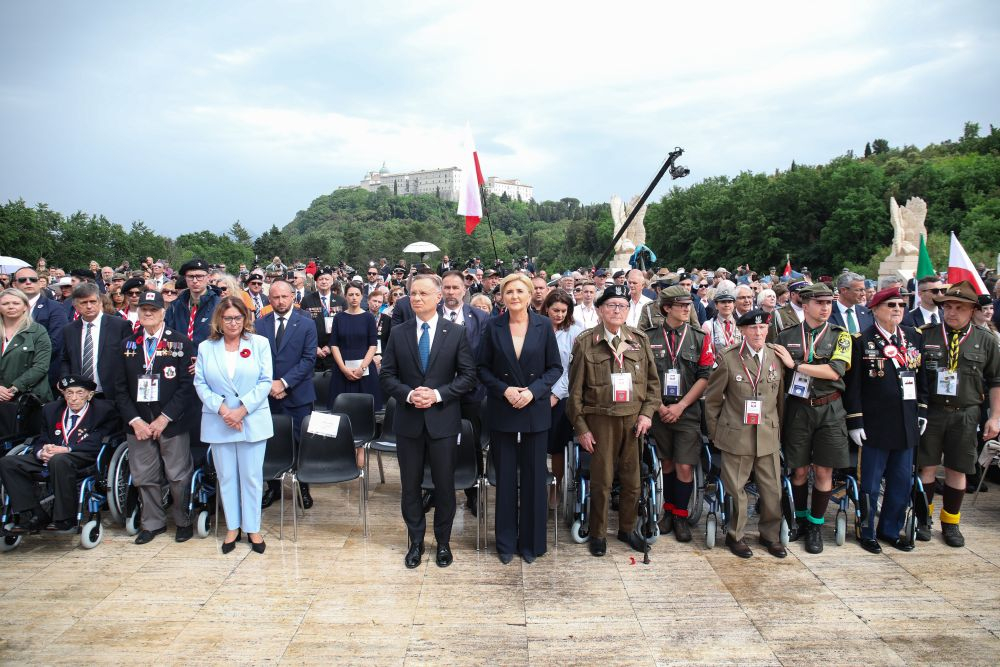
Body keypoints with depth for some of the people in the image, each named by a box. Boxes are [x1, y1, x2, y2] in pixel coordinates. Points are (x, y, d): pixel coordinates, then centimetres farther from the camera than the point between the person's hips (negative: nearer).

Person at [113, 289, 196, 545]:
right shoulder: (128, 344, 9)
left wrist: (164, 418, -13)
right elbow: (120, 388, 7)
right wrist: (135, 421, -4)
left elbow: (187, 385, -9)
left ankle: (183, 521, 23)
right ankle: (153, 523, 28)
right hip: (138, 424, 4)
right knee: (143, 477, 11)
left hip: (172, 423, -3)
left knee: (178, 476, 4)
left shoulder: (180, 342, -3)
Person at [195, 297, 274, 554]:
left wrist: (242, 409, -13)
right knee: (226, 477, 9)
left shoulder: (259, 343, 1)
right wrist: (221, 409, -12)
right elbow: (200, 383, 1)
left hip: (252, 421, -1)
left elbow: (265, 381, -4)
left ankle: (252, 528, 16)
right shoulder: (206, 347, 7)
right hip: (218, 422, 2)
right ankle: (232, 527, 22)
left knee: (251, 476, 4)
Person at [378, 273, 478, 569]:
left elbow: (468, 375, -3)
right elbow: (386, 375, 3)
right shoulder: (398, 333, 2)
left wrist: (438, 394, -15)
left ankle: (443, 541, 27)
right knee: (410, 485, 11)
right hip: (408, 421, 2)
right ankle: (415, 541, 28)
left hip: (443, 419, -1)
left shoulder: (455, 333, -2)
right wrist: (408, 394, -14)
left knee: (444, 485, 8)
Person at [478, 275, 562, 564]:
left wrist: (533, 390, -13)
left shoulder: (543, 326, -1)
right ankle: (506, 541, 22)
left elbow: (555, 367, 1)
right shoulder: (493, 327, 0)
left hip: (535, 411, 0)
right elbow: (483, 367, 2)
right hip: (502, 411, 0)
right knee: (505, 477, 7)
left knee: (534, 477, 7)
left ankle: (531, 541, 22)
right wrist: (504, 390, -13)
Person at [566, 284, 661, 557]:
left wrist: (647, 413, 0)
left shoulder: (640, 340, 6)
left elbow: (653, 381, 11)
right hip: (601, 420, -3)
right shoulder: (585, 343, -3)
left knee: (632, 480, 9)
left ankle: (627, 528, 30)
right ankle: (598, 534, 22)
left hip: (634, 419, 3)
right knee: (601, 481, 3)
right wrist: (581, 428, -4)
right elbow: (575, 390, -2)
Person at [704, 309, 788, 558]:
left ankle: (769, 534, 30)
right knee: (736, 490, 6)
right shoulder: (728, 357, -7)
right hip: (737, 435, -3)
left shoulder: (778, 356, 2)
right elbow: (712, 398, 1)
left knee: (773, 489, 8)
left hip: (769, 435, 3)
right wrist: (715, 432, 4)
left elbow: (781, 397, 12)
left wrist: (779, 427, 14)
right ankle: (735, 536, 25)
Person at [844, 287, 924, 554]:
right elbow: (853, 385, -9)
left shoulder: (914, 338, 8)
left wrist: (922, 411, 9)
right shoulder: (862, 341, -7)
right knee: (870, 483, 5)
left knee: (902, 482, 13)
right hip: (874, 426, -5)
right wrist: (855, 422, -11)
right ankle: (867, 532, 19)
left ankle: (891, 529, 29)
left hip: (906, 426, 5)